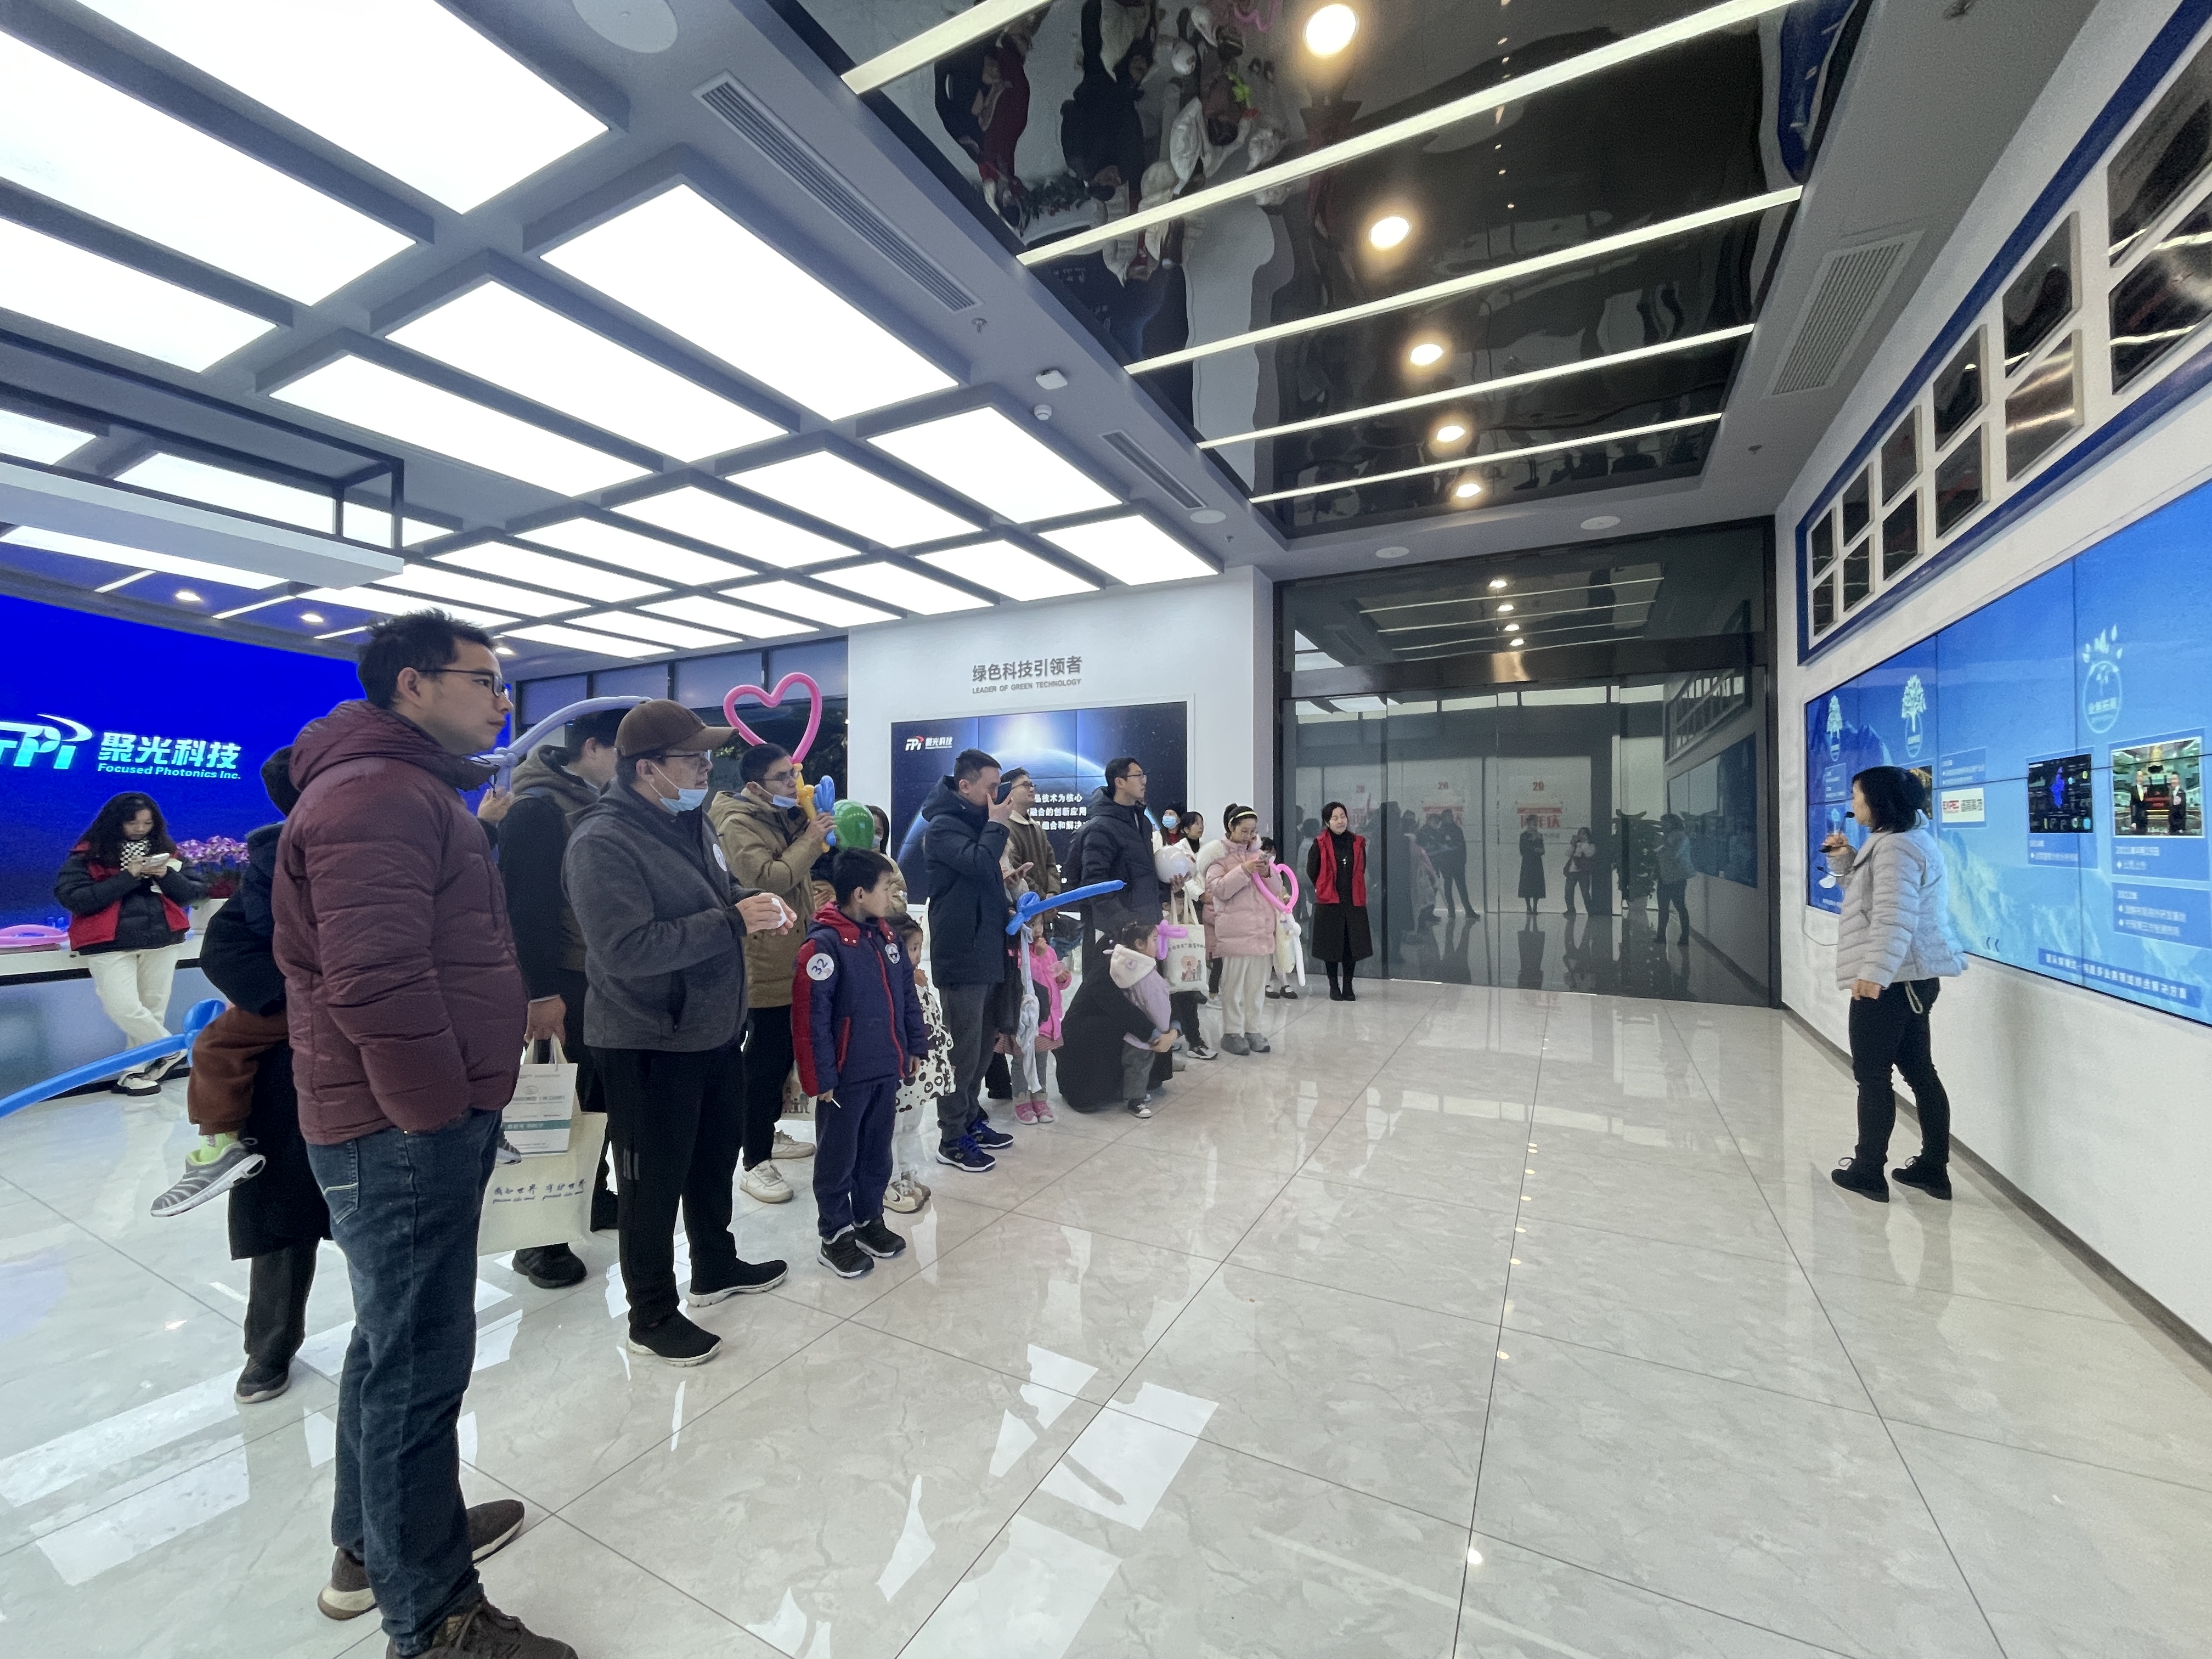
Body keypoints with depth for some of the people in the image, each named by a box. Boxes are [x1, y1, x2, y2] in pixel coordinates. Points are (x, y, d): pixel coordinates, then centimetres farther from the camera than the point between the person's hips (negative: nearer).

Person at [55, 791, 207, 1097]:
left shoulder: (165, 851, 11)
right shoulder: (88, 855, 1)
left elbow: (197, 892, 8)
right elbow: (73, 899, -10)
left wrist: (167, 876, -11)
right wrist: (128, 876, -17)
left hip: (162, 940, 3)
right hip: (109, 945, -2)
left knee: (153, 1008, 5)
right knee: (124, 1008, -13)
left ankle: (134, 1072, 17)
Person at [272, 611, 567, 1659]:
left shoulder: (412, 788, 17)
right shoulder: (374, 792, -18)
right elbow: (377, 981, -27)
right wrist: (445, 1113, -17)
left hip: (416, 1122, 11)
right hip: (406, 1134, -11)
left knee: (395, 1343, 23)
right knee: (419, 1362, 3)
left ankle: (374, 1544, 42)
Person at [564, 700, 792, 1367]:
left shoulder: (689, 819, 5)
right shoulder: (603, 841, -22)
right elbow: (625, 950, -30)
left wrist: (754, 901, -4)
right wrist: (733, 922, -29)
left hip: (714, 1029, 9)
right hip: (648, 1044, -9)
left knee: (716, 1157, 24)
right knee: (655, 1181, 10)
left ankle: (717, 1268, 46)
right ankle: (652, 1315, 31)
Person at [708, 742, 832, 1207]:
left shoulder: (787, 815, 13)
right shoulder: (739, 824, -14)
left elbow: (804, 870, 20)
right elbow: (768, 879, -25)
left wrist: (818, 831, 4)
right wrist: (810, 841, -18)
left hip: (793, 956, 9)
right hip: (764, 961, -9)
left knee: (784, 1051, 18)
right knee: (765, 1058, -4)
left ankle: (768, 1133, 34)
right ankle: (756, 1163, 5)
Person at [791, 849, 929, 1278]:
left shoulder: (886, 936, 5)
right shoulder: (824, 944, -19)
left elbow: (906, 995, 13)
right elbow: (811, 1018, -19)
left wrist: (915, 1047, 13)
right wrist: (821, 1078, -17)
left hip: (887, 1069, 7)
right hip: (846, 1077, -7)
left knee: (877, 1152, 19)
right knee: (838, 1158, 10)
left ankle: (869, 1219, 36)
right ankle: (836, 1235, 26)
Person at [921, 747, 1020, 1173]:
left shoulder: (974, 822, 18)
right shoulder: (944, 826, -11)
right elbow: (978, 863, -27)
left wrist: (1005, 881, 9)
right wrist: (997, 825, -13)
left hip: (985, 950, 9)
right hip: (961, 954, -9)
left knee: (982, 1042, 15)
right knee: (963, 1048, -3)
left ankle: (970, 1118, 28)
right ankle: (952, 1139, 8)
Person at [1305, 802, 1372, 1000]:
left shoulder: (1358, 843, 5)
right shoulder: (1320, 844, -5)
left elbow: (1361, 871, 16)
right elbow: (1312, 872, 1)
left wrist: (1355, 891, 14)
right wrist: (1324, 891, 7)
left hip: (1354, 902, 3)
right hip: (1329, 903, -3)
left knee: (1352, 945, 5)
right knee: (1332, 945, 4)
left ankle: (1348, 986, 18)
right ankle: (1334, 987, 17)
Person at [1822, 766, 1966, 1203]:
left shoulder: (1896, 847, -17)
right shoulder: (1903, 839, 16)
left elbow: (1894, 918, -27)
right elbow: (1869, 893, 26)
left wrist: (1874, 972, -32)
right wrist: (1844, 859, 11)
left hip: (1890, 979, -11)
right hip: (1911, 976, 11)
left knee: (1872, 1074, -1)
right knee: (1919, 1069, 15)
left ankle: (1868, 1172, 9)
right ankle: (1933, 1168, 23)